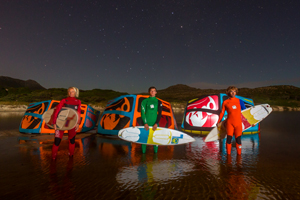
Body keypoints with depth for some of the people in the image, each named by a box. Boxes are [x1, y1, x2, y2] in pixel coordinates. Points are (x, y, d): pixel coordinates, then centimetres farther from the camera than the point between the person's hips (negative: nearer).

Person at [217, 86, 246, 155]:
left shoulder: (240, 101, 8)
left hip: (238, 123, 1)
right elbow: (222, 113, 11)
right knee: (229, 138, -5)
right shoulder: (225, 102, 4)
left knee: (238, 139, 1)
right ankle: (228, 154, 8)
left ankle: (239, 154, 16)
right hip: (229, 123, -1)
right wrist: (218, 122, 14)